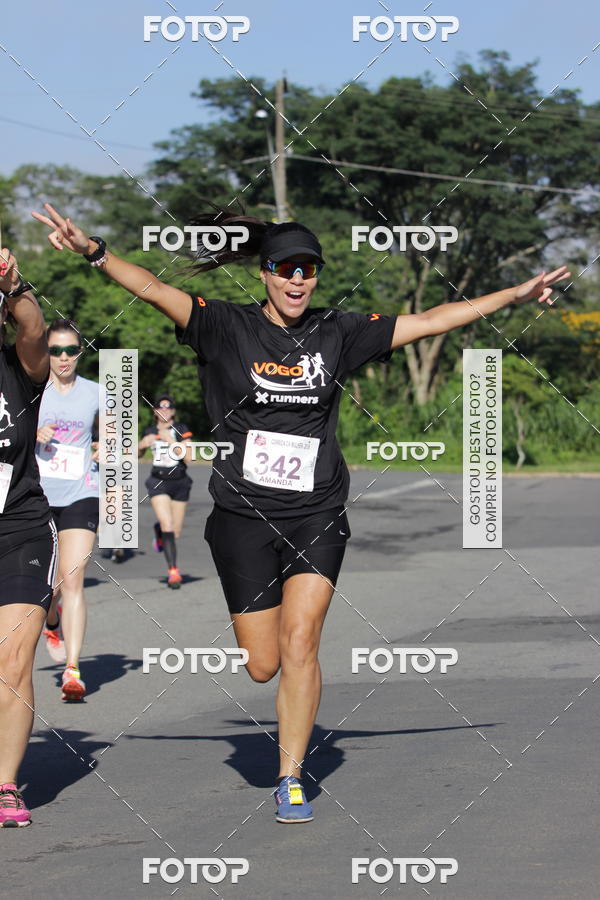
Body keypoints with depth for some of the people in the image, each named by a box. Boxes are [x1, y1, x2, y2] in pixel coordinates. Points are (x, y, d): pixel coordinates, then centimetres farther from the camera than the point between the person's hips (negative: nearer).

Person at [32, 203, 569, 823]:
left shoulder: (337, 334, 4)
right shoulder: (227, 328, -2)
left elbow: (430, 321, 8)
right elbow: (155, 291, -15)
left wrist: (514, 295, 6)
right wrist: (94, 251, -30)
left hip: (317, 515, 1)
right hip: (244, 516, -1)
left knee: (299, 643, -14)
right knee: (262, 666, 2)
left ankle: (291, 782, -3)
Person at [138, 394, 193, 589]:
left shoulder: (181, 430, -5)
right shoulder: (150, 432, 4)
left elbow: (188, 458, -14)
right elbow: (138, 454, 20)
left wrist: (172, 441, -23)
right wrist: (141, 445, -2)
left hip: (179, 482, 0)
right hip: (158, 482, 0)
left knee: (176, 533, 7)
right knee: (167, 524, -19)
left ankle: (159, 530, 45)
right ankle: (173, 571, -14)